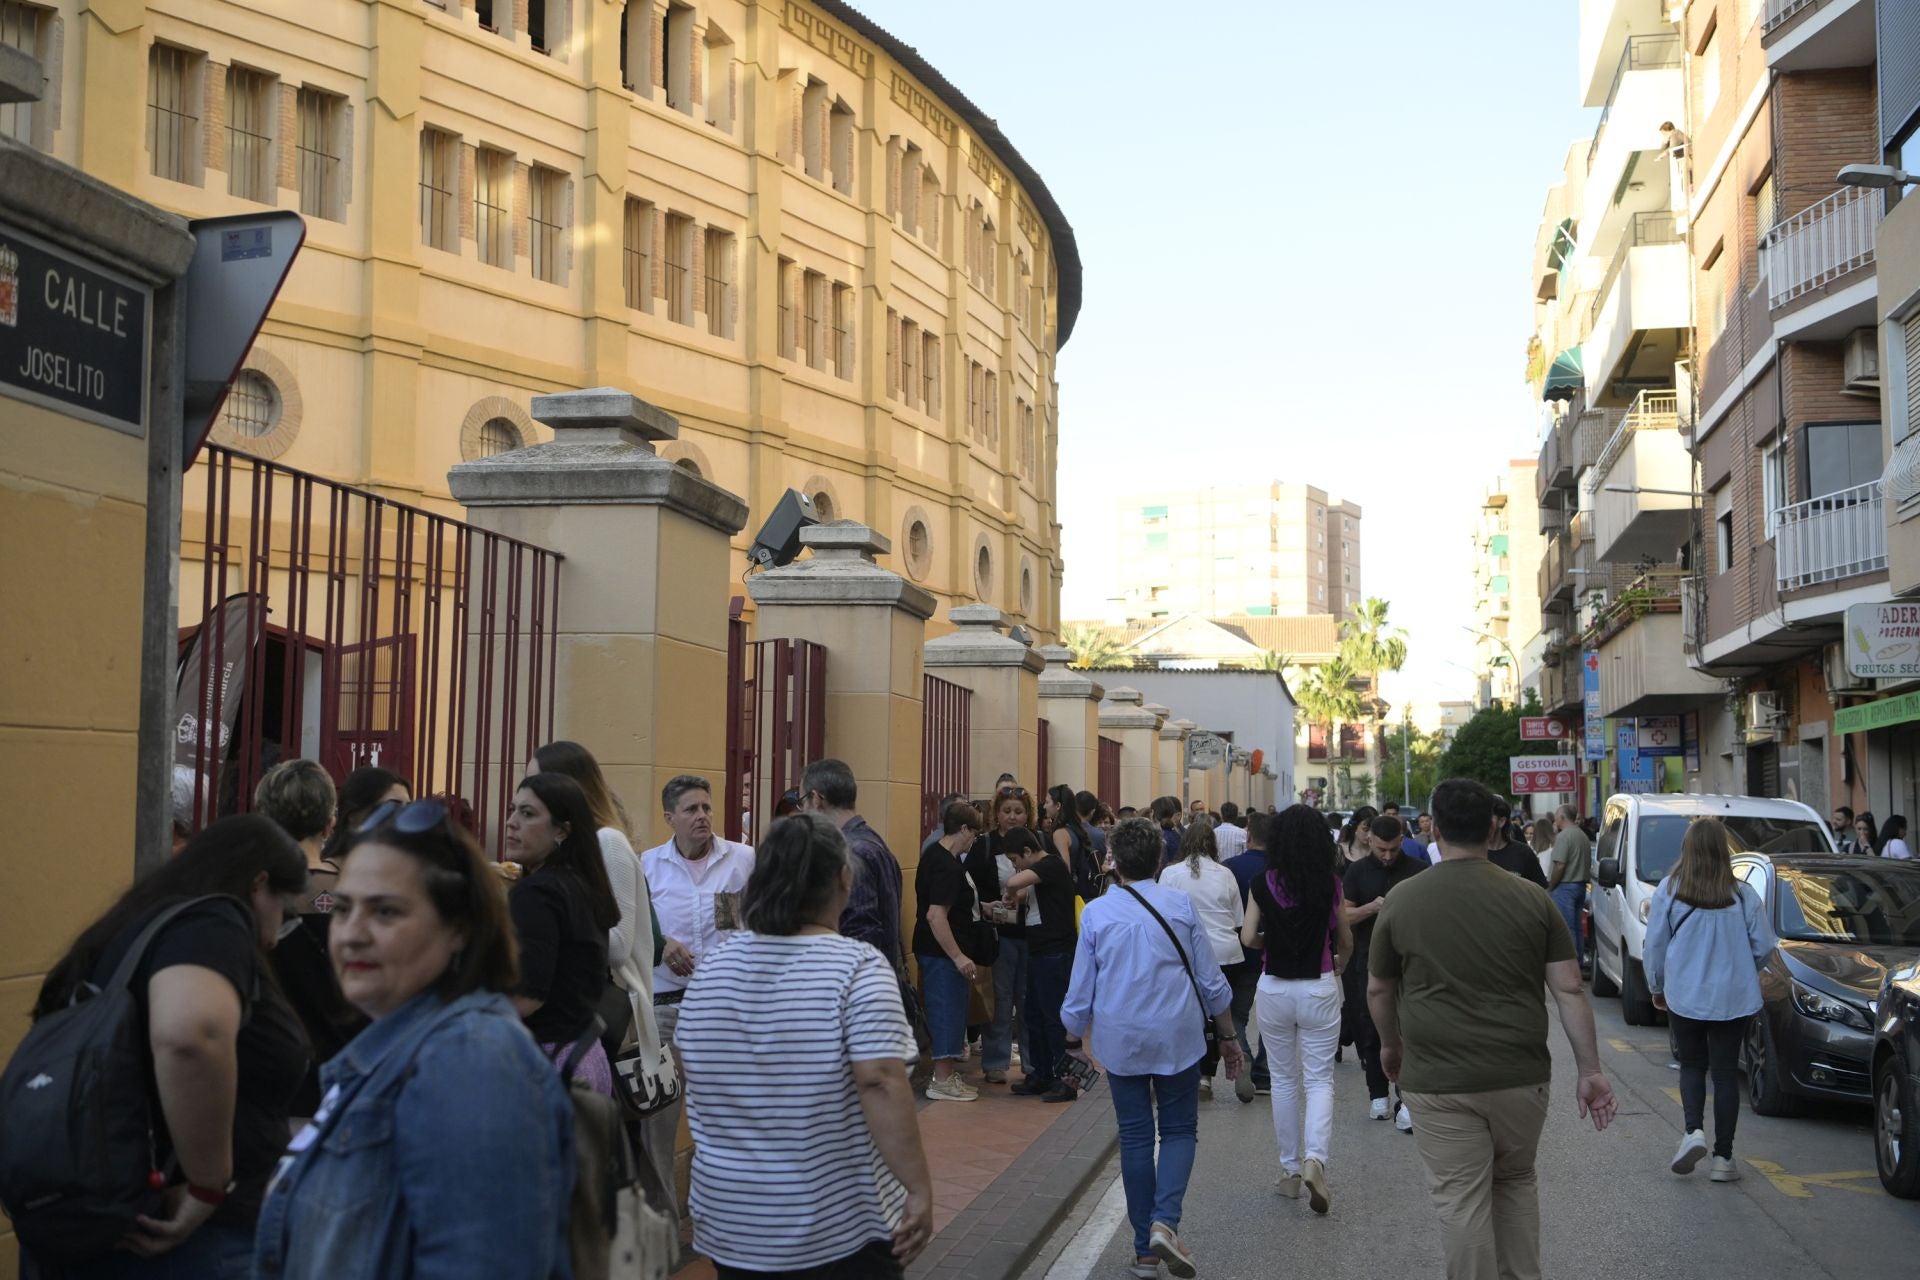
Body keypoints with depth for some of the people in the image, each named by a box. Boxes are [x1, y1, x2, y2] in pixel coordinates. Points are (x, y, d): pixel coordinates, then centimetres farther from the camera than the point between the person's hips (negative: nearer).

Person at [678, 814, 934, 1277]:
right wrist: (919, 1189, -18)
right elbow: (880, 1083, -23)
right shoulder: (857, 966, -16)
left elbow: (696, 1076, 12)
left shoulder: (709, 970, 2)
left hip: (729, 1224, 5)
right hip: (838, 1228, -5)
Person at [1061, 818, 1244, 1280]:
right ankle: (1165, 1221, -12)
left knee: (1135, 1138, 10)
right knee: (1179, 1131, 11)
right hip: (1177, 1040, -1)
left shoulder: (1096, 913, -4)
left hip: (1120, 1043, 1)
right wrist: (1228, 1037, 14)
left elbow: (1081, 987, 1)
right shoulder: (1181, 906, -4)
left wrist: (1076, 1039, 17)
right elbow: (1211, 981, 2)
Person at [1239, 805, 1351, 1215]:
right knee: (1319, 1080, 5)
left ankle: (1291, 1169, 19)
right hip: (1319, 987, -1)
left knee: (1284, 1080, 14)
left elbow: (1248, 937, -4)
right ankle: (1315, 1158, -17)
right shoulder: (1331, 885, -6)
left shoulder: (1263, 883, -7)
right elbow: (1346, 941, 6)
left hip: (1274, 988, 1)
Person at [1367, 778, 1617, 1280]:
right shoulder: (1532, 899, -2)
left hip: (1440, 1082, -2)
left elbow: (1378, 989, 7)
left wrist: (1391, 1045, 24)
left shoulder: (1402, 901, -3)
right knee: (1516, 1181, 23)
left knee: (1461, 1201, 3)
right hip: (1520, 1077, 3)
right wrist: (1590, 1071, 2)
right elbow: (1569, 990, -3)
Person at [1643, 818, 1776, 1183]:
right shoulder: (1743, 895, -7)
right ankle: (1723, 1156, 9)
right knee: (1726, 1071, 8)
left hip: (1684, 996, 0)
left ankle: (1694, 1130, -5)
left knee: (1692, 1065, 17)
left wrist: (1657, 986, 13)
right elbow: (1764, 947, -1)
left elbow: (1655, 945, -3)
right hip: (1733, 998, 0)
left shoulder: (1669, 890, -8)